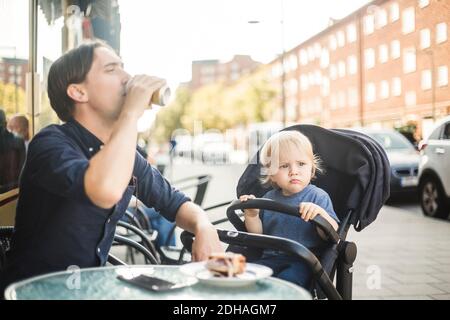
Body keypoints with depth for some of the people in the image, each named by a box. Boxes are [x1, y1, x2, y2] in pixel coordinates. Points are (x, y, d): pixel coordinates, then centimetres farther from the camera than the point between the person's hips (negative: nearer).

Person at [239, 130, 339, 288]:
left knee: (287, 280, -33)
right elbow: (258, 234, 18)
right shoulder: (269, 198, 12)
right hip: (269, 259, 5)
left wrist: (320, 213, -29)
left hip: (303, 261, -4)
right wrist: (251, 215, -1)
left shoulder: (318, 197, -1)